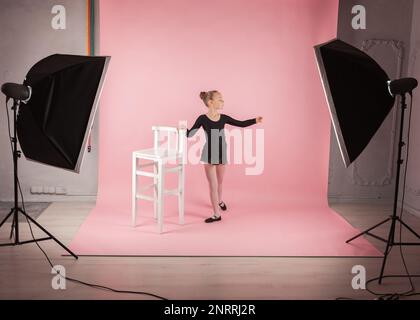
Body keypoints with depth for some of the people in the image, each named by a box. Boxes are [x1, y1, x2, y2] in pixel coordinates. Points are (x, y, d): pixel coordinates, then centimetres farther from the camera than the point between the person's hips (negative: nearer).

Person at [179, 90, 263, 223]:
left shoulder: (223, 118, -2)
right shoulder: (202, 119, -12)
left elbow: (241, 124, 3)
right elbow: (190, 134, -16)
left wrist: (255, 120, -5)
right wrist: (184, 129, -35)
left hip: (222, 153, 4)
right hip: (209, 154, -4)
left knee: (220, 181, 23)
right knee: (213, 184, -1)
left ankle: (219, 200, 50)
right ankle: (217, 214, 8)